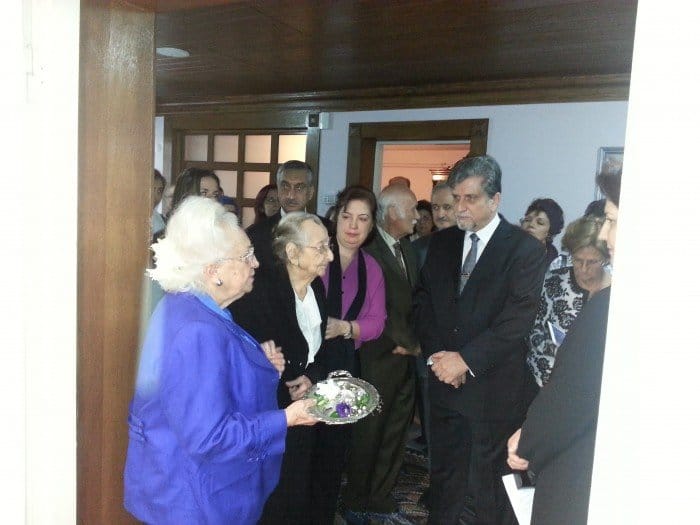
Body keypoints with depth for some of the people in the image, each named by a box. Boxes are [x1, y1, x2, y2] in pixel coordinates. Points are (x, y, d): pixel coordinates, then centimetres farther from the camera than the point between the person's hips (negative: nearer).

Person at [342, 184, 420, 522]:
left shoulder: (405, 247, 10)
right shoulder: (369, 250, -16)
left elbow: (413, 298, 12)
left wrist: (410, 340, -2)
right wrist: (411, 343, -8)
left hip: (405, 357, 7)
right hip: (379, 357, -7)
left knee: (395, 431, 15)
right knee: (369, 431, 7)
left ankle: (379, 495, 33)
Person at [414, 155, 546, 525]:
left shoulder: (525, 249, -7)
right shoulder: (441, 242, 8)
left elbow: (517, 319, -14)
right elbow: (423, 302, 8)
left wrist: (466, 359, -17)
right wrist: (438, 355, -5)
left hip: (493, 389, -4)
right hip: (444, 382, 5)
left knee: (488, 484, 4)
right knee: (444, 474, 16)